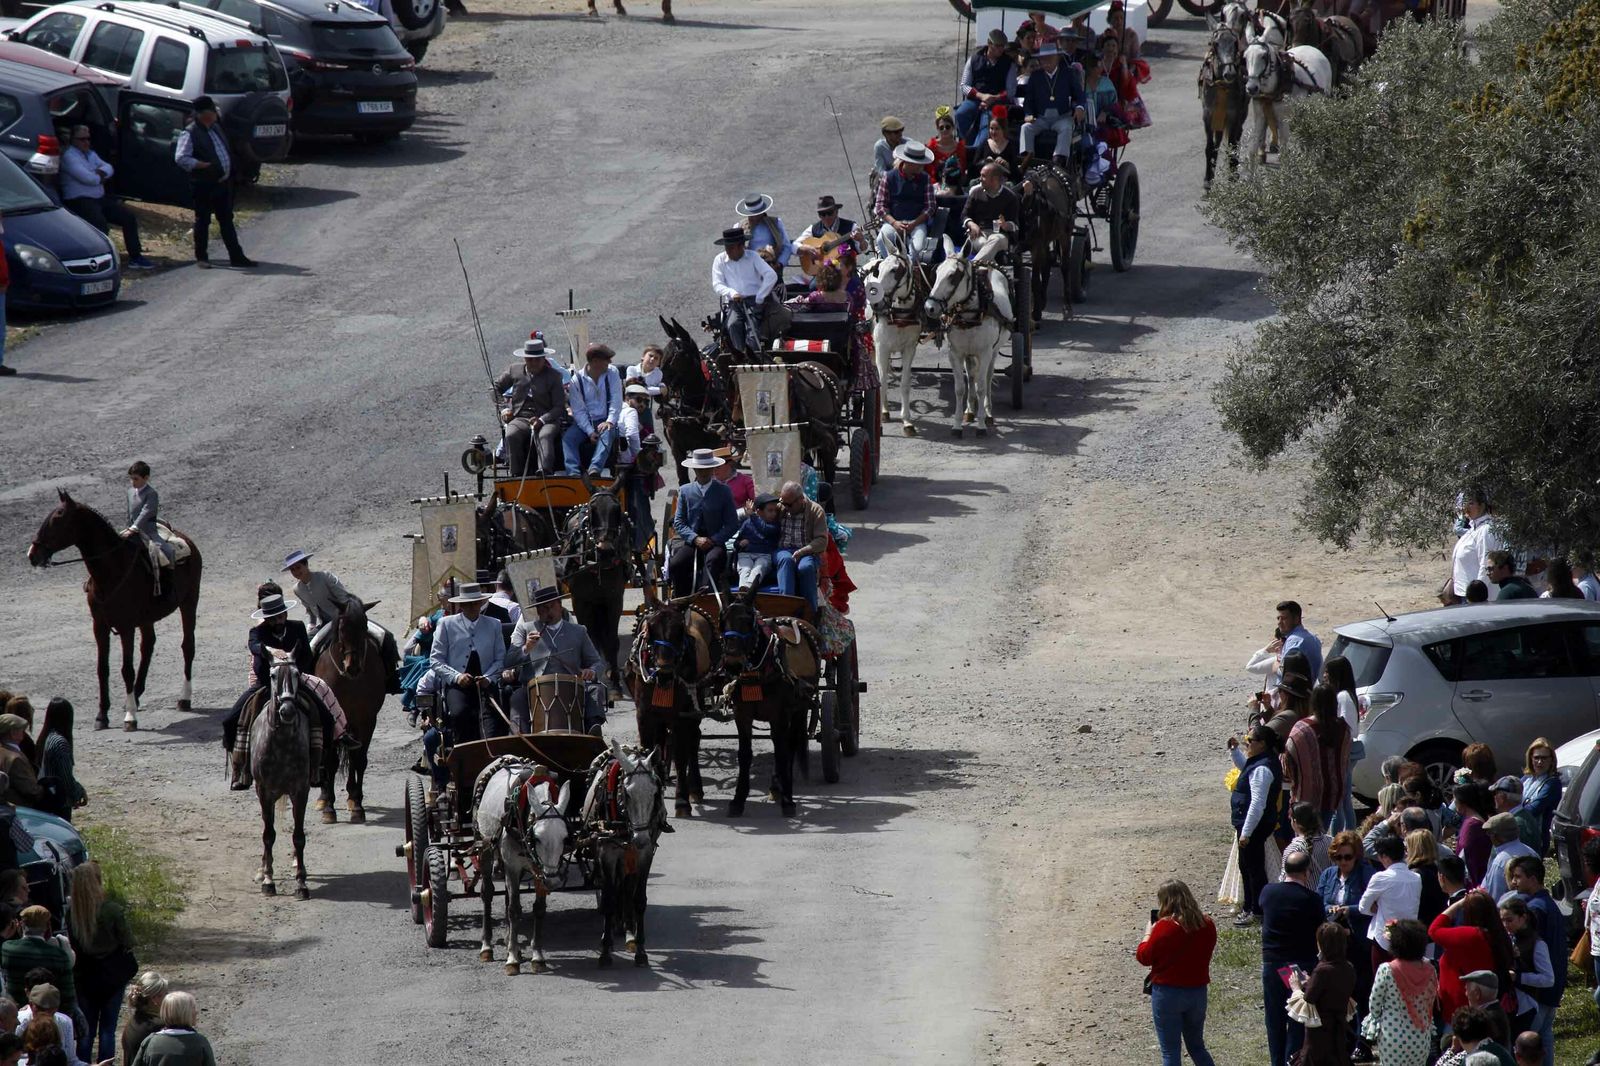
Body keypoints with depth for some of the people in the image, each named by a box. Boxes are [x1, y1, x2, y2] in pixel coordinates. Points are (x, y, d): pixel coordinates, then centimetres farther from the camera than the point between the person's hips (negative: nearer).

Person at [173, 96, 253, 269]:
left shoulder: (216, 128, 13)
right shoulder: (190, 134, -13)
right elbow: (181, 158, -21)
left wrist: (229, 174, 15)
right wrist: (204, 165, -24)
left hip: (223, 182, 8)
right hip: (204, 185, -8)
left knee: (227, 220, 11)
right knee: (203, 220, 3)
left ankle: (236, 256, 15)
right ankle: (201, 257, 13)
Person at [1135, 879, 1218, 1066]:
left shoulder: (1165, 926, -18)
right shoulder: (1206, 925, -1)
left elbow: (1145, 957, -10)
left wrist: (1148, 933, 7)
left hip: (1168, 993, -5)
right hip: (1198, 993, 5)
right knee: (1197, 1048, 20)